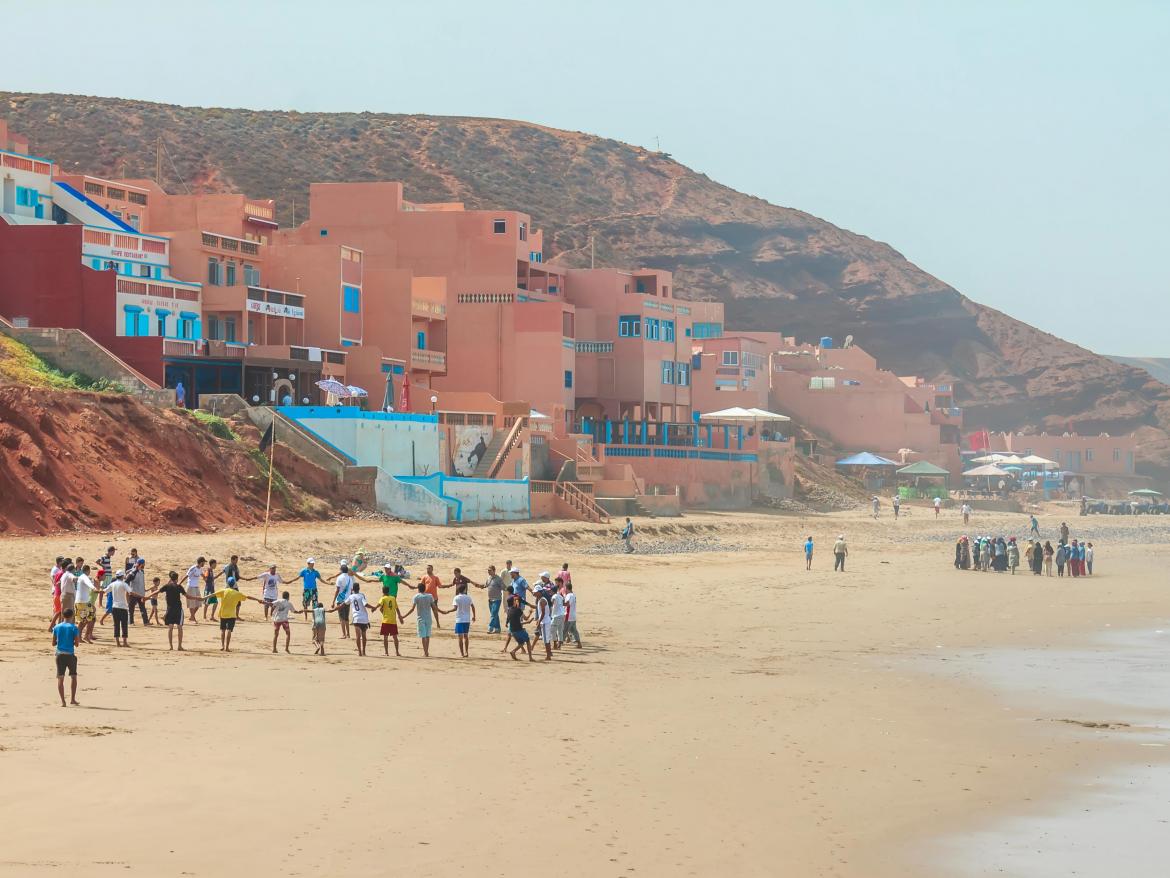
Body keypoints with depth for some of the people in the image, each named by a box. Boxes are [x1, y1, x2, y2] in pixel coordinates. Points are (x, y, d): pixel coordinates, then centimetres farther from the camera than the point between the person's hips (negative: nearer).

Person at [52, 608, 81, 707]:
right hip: (70, 654, -2)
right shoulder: (74, 628, -6)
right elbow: (76, 644, -6)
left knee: (60, 678, 2)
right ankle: (72, 699, 15)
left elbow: (53, 643, 5)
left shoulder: (56, 627, 2)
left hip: (59, 654, 2)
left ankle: (62, 701, -2)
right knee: (73, 676, 16)